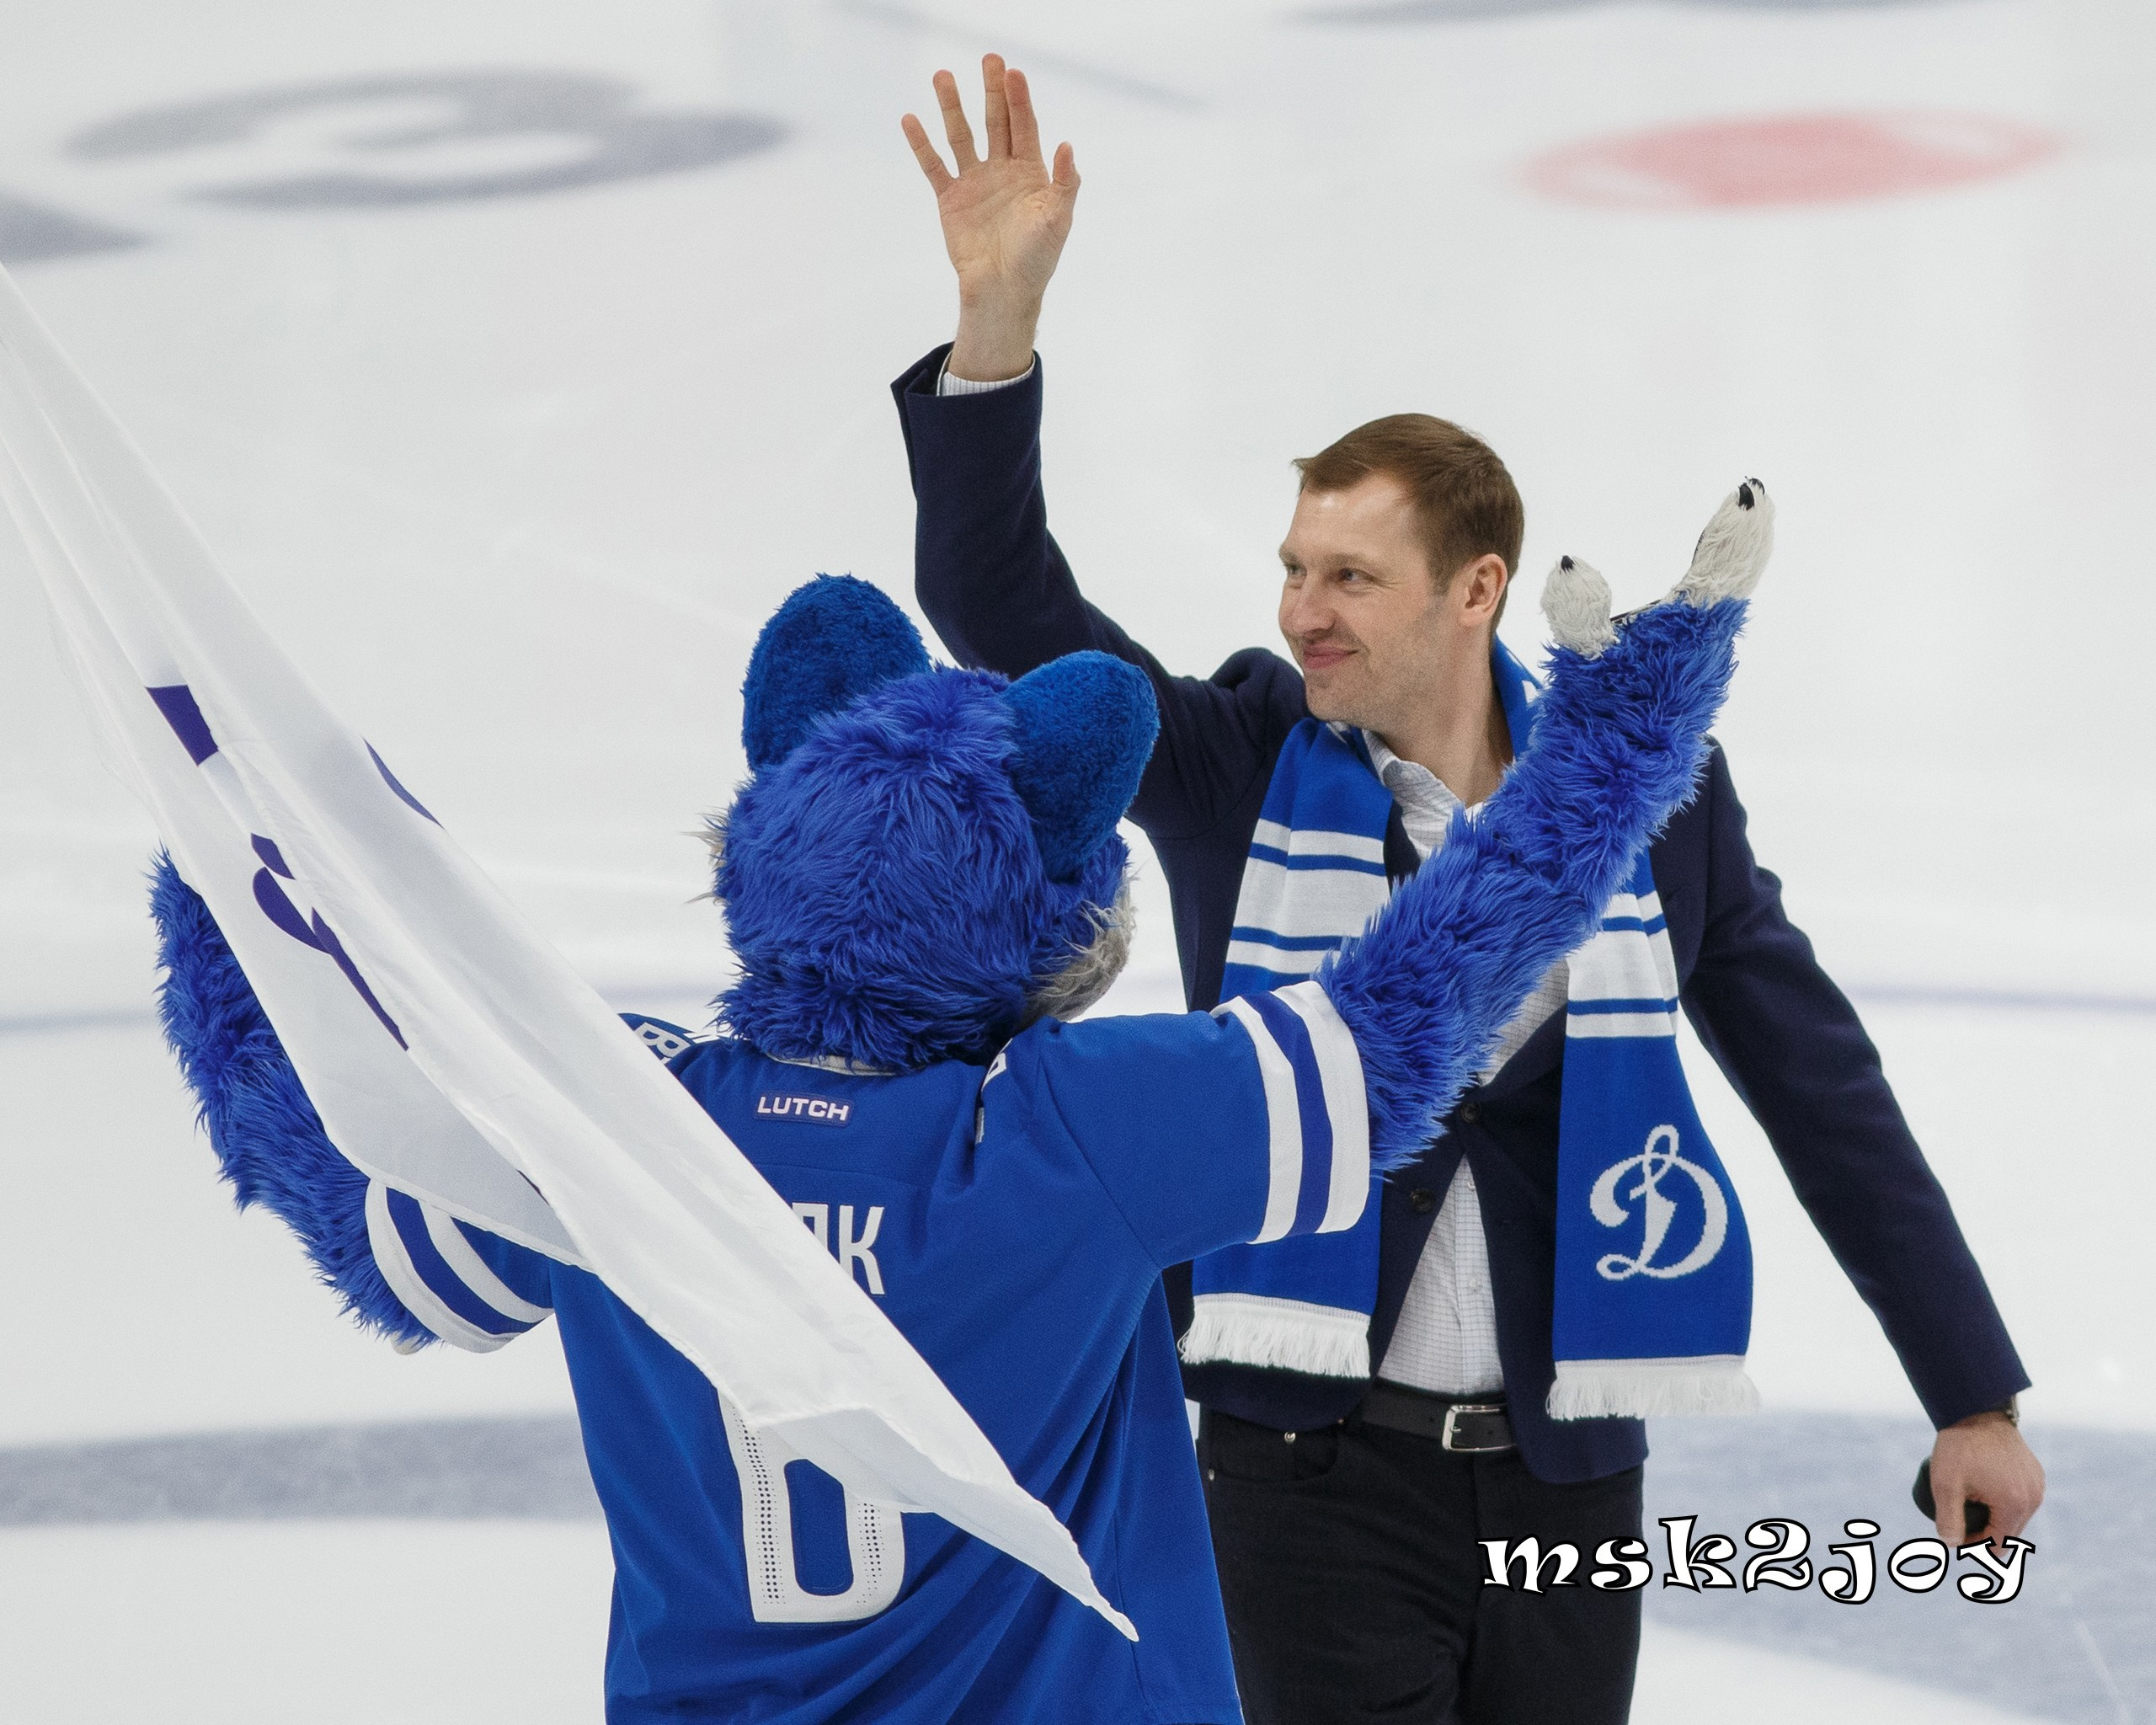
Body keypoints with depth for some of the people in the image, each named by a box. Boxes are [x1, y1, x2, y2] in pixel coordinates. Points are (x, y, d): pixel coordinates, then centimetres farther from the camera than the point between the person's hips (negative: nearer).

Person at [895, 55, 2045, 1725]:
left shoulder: (1651, 786, 0)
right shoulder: (1237, 765, -2)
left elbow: (1823, 1088, 6)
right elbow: (1000, 599, -11)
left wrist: (1975, 1397, 7)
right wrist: (998, 315, -25)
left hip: (1565, 1475, 1)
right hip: (1317, 1464, -1)